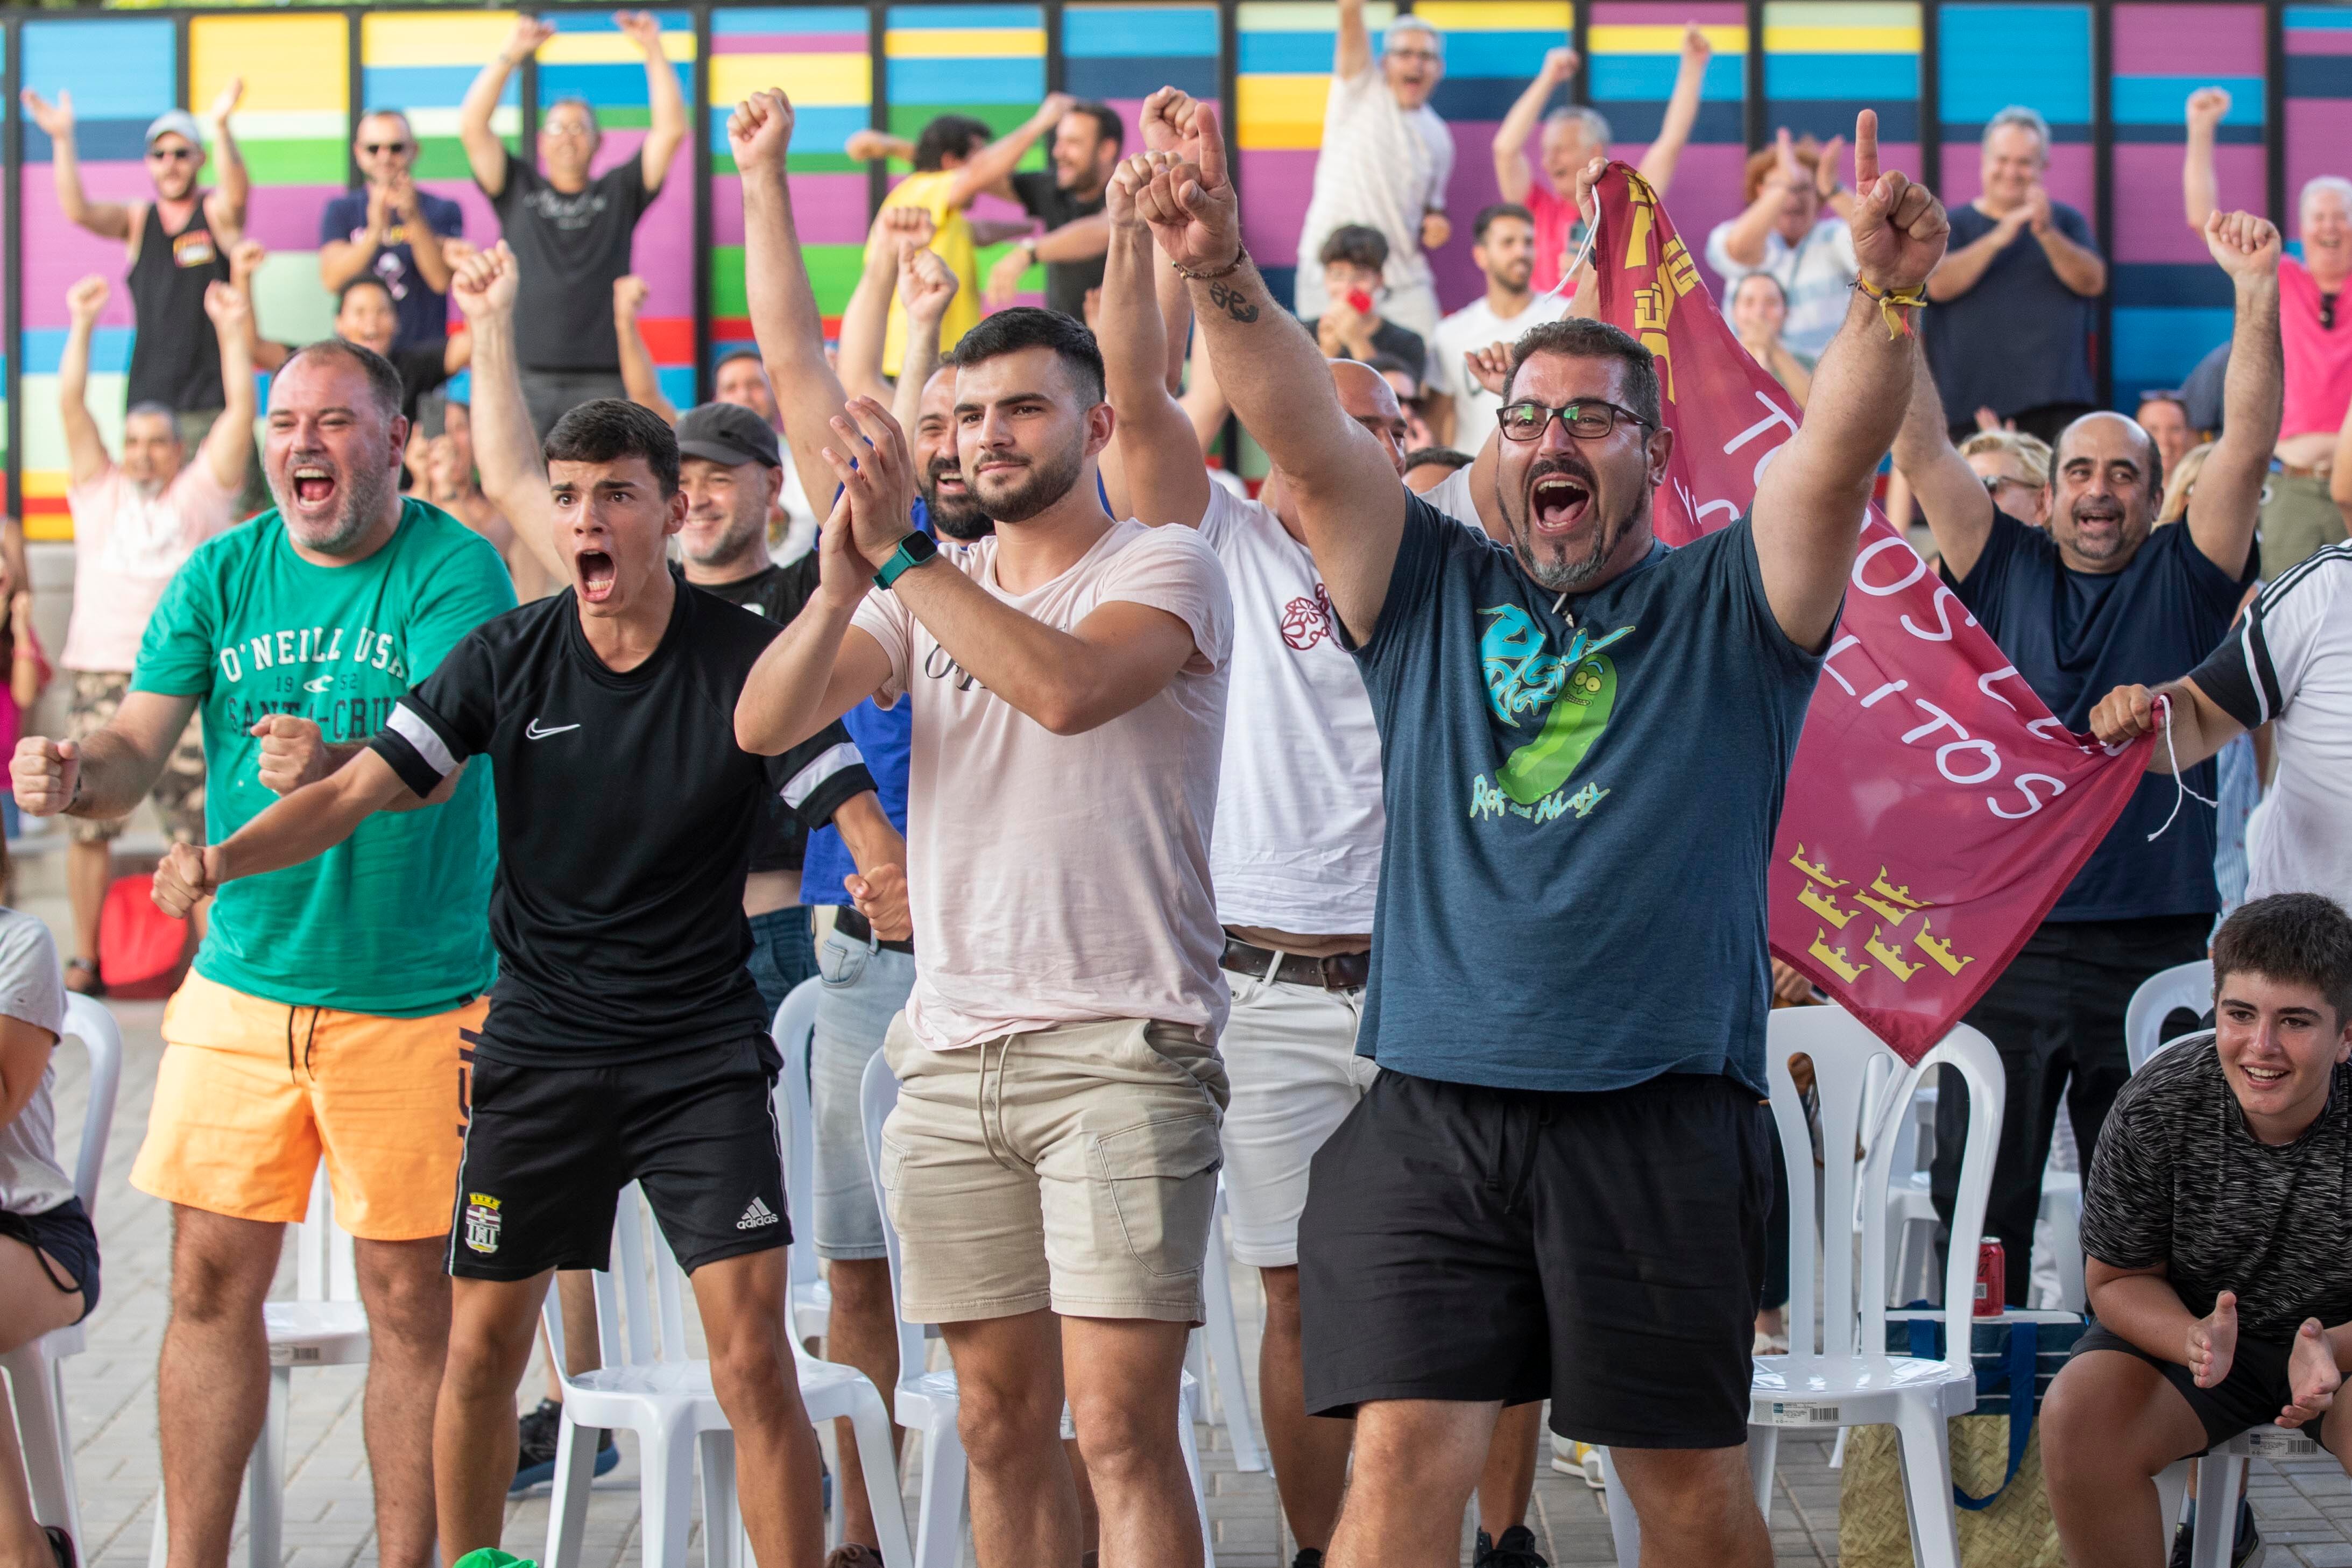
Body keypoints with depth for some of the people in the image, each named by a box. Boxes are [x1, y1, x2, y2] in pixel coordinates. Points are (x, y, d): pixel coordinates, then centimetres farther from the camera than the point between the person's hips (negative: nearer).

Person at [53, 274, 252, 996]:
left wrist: (232, 332, -4)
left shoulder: (202, 493, 10)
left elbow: (241, 411, 1)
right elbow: (71, 405, 6)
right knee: (88, 823, 3)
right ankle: (86, 961, 12)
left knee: (203, 827, -4)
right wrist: (82, 326, 1)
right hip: (102, 678, 2)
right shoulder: (100, 491, 13)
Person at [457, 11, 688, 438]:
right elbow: (471, 127, 6)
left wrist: (653, 51, 2)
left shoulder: (618, 194, 15)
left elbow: (671, 131, 7)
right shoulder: (519, 189, 15)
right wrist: (511, 54, 1)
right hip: (525, 375, 0)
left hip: (602, 381, 0)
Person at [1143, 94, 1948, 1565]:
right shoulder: (1434, 592, 14)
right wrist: (1222, 278, -16)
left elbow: (1837, 455, -7)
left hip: (1663, 1117, -1)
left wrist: (1889, 299, -26)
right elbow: (1310, 437, 1)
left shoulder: (1726, 607, 10)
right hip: (1433, 1108, 1)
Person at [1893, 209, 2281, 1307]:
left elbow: (2248, 445, -4)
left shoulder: (2183, 577, 7)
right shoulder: (2005, 570, 9)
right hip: (2007, 938, 1)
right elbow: (1922, 453, 1)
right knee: (1980, 1198, 3)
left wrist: (2257, 300, -16)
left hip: (2155, 942, 0)